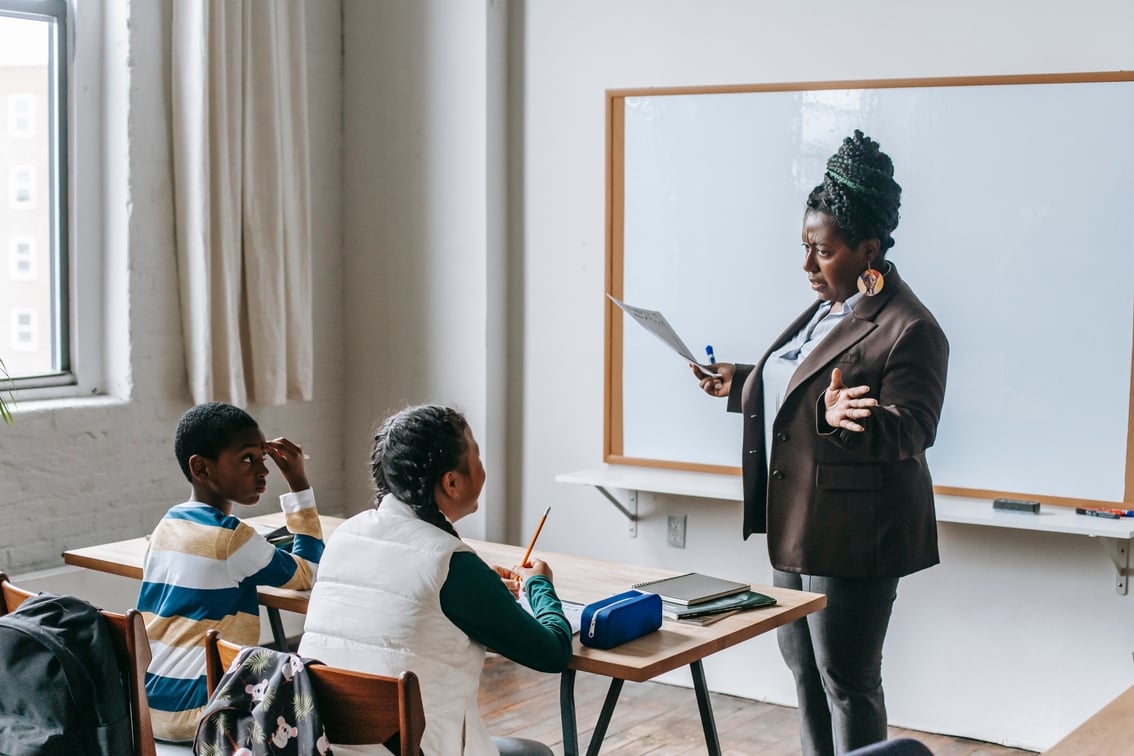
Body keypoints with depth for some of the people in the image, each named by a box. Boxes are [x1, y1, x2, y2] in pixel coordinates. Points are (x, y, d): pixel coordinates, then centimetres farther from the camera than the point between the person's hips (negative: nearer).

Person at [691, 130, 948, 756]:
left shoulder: (908, 330, -18)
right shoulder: (827, 309, 12)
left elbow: (911, 431, -23)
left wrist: (846, 417, -39)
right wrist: (738, 384, 21)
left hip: (852, 537, -10)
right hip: (797, 525, 10)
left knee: (847, 681, 2)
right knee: (802, 664, 19)